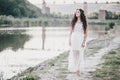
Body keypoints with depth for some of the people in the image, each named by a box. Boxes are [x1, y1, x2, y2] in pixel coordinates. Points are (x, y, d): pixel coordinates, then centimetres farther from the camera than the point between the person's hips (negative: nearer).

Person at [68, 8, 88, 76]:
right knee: (73, 54, 0)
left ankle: (79, 69, 6)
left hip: (81, 39, -1)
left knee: (80, 54, 0)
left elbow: (85, 33, 1)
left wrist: (84, 42, -8)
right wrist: (70, 40, 0)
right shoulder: (73, 22, 8)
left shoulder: (84, 23, 3)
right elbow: (71, 32, 8)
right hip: (74, 39, 1)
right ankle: (74, 69, 8)